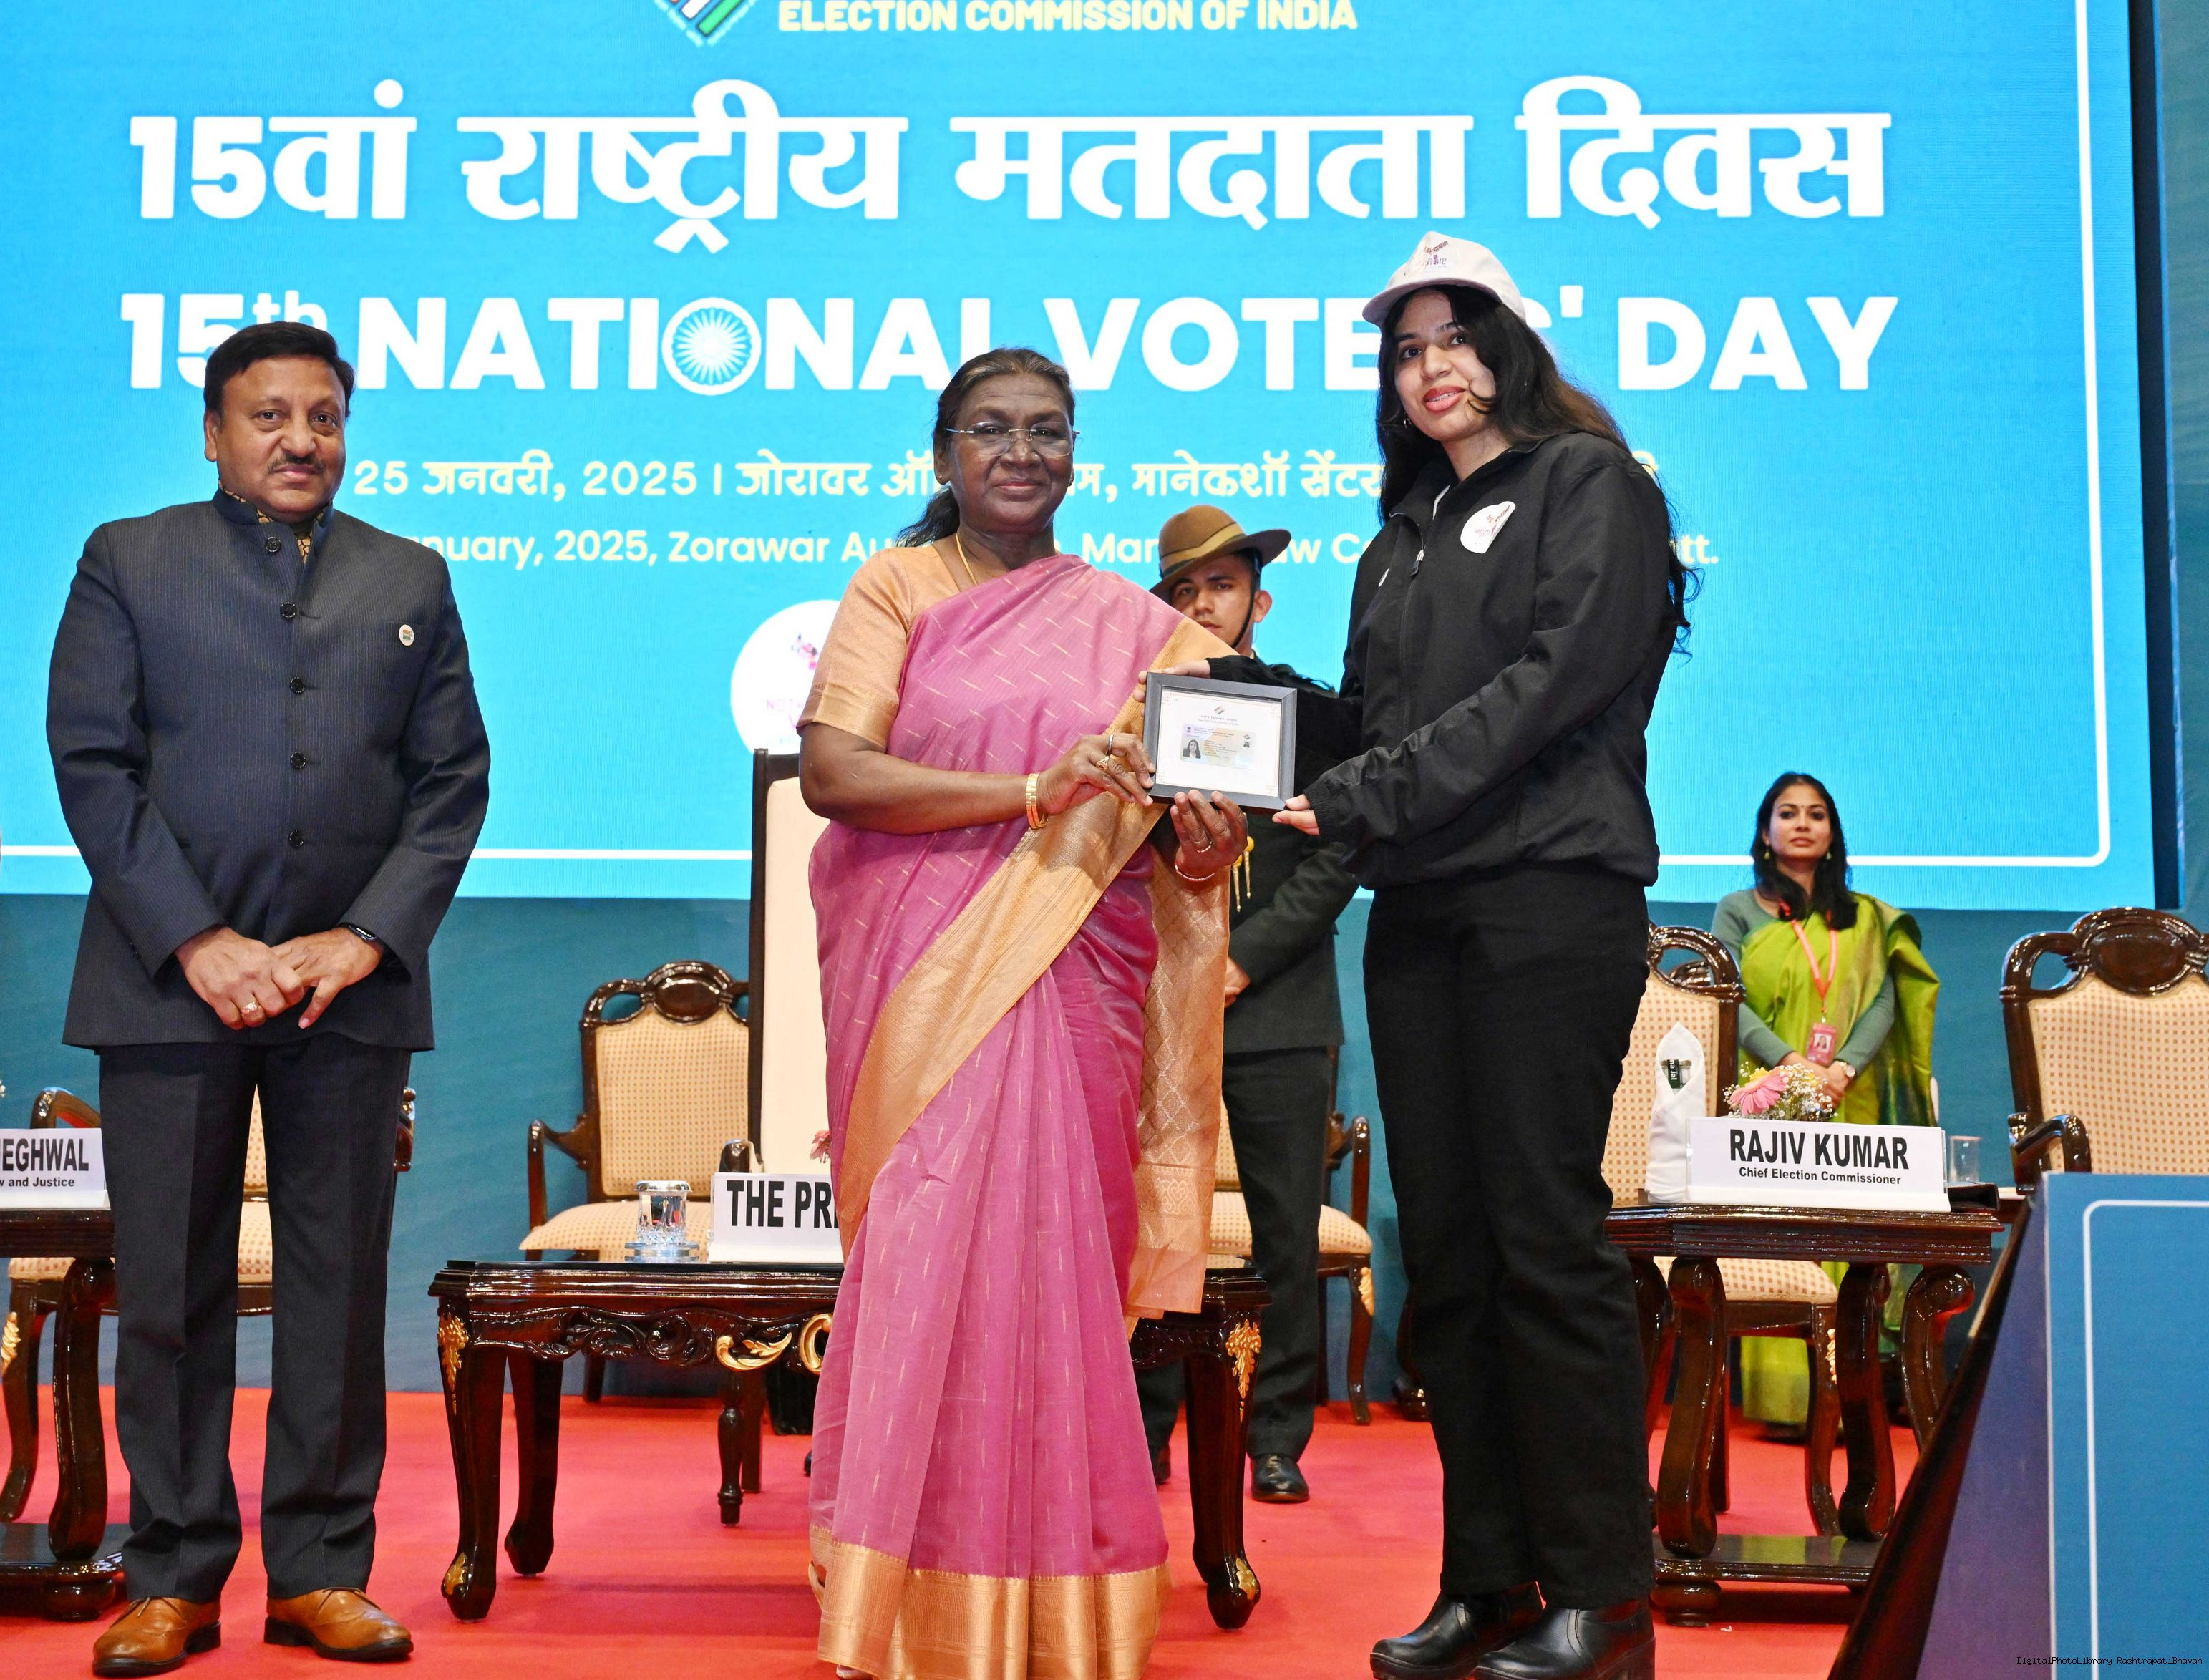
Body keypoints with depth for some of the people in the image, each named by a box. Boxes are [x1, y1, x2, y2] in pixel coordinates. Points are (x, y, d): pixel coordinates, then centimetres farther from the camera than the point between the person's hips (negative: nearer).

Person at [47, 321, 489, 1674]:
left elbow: (454, 777, 8)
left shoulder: (413, 581, 14)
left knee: (341, 1284, 4)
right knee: (170, 1291, 3)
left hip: (352, 987, 2)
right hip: (172, 980, -1)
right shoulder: (128, 562, 9)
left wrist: (367, 937, -6)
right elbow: (91, 763, 0)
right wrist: (199, 942, -10)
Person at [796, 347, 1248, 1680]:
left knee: (1051, 1262, -1)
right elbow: (830, 771, -8)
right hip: (918, 971, -1)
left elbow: (1174, 825, 11)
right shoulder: (898, 588, 6)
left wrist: (1204, 846, -13)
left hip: (1070, 978, 2)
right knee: (927, 1256, -4)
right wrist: (1034, 790, -16)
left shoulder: (1138, 625, 13)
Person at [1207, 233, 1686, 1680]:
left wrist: (1363, 797, -16)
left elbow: (1552, 682, -12)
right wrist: (1256, 698, 0)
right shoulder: (1403, 541, 22)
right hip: (1417, 914, 7)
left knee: (1545, 1236, -8)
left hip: (1551, 898, -7)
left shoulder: (1589, 486, 2)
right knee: (1445, 1247, 5)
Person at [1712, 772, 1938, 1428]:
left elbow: (1884, 1001, 5)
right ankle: (1784, 1399, -11)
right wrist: (1786, 1059, -16)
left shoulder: (1867, 919, 16)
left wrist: (1847, 1065, -13)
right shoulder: (1738, 912, 10)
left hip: (1848, 1105, 2)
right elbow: (1728, 1001, -1)